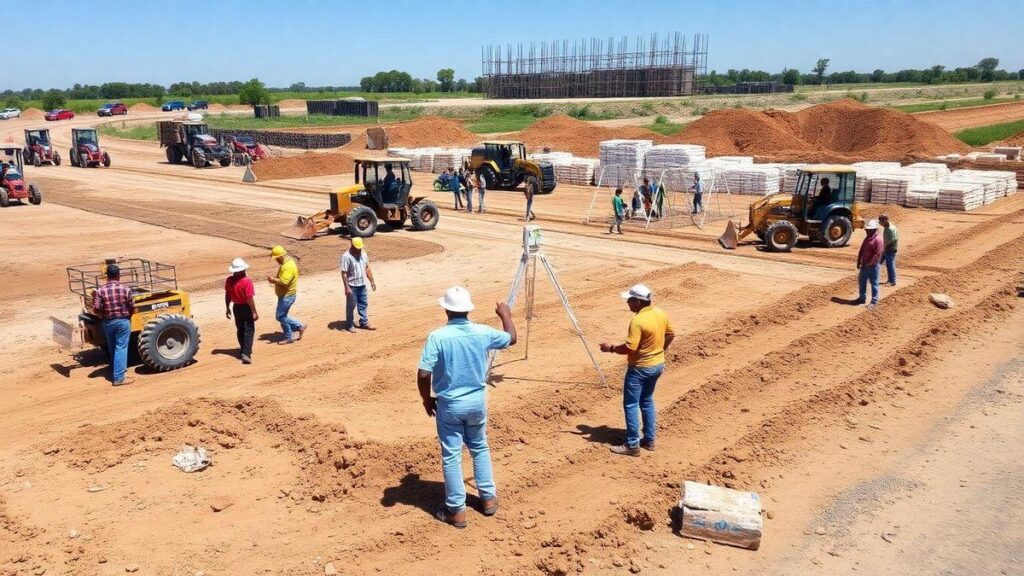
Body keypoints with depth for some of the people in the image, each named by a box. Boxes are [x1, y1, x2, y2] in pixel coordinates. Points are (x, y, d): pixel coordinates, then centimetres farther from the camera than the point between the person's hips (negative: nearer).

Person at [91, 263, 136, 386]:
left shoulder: (100, 290, -7)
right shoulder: (126, 289, -10)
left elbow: (96, 309, -10)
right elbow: (132, 308, -6)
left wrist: (104, 316, 10)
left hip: (108, 322, 3)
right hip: (123, 321, -3)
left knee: (112, 349, 17)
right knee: (121, 349, 0)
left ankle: (114, 373, 31)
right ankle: (118, 378, -2)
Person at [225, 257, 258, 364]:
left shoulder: (229, 280, -5)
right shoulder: (247, 281, -23)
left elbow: (227, 296, 5)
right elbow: (249, 299, -23)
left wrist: (227, 308, 17)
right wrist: (254, 312, -15)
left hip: (236, 307, 6)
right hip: (246, 307, -6)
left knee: (240, 329, 21)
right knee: (249, 330, 0)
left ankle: (243, 349, 37)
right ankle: (246, 354, -10)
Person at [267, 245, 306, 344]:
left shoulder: (288, 266, -24)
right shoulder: (286, 263, 9)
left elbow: (284, 282, -30)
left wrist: (274, 280, -18)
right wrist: (275, 279, 3)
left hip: (287, 296, -10)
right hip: (284, 295, 10)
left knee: (280, 316, -3)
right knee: (282, 316, 14)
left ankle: (299, 326, 7)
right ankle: (289, 337, 20)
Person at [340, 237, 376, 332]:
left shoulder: (363, 254, 4)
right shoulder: (346, 257, -17)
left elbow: (367, 268, 13)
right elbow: (344, 273, -18)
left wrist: (372, 281, 11)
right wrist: (347, 287, -22)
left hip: (362, 285, 6)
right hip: (352, 286, -6)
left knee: (363, 304, 13)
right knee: (351, 305, 5)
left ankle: (364, 323, 24)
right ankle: (349, 324, 17)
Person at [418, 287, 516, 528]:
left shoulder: (437, 337, -18)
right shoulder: (483, 333, -8)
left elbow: (423, 375, -18)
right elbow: (511, 338, 11)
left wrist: (427, 399, 0)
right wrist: (505, 315, 28)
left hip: (448, 404, -3)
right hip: (476, 402, 3)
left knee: (451, 456, 7)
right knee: (480, 448, 23)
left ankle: (456, 510, 14)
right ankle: (488, 498, 31)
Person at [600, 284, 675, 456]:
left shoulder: (638, 321, -25)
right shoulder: (661, 314, 1)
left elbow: (630, 347, -27)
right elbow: (670, 334, 13)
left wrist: (611, 348, -13)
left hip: (640, 368, -9)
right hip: (657, 365, 9)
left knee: (630, 405, 1)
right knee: (647, 401, 20)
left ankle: (632, 445, 4)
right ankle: (649, 440, 25)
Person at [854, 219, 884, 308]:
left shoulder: (878, 240, -16)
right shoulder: (867, 239, 11)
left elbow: (877, 254, -20)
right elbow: (861, 250, 15)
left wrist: (870, 264, -19)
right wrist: (859, 262, 9)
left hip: (873, 266, -9)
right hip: (864, 265, 9)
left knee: (874, 283, 1)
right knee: (861, 281, 16)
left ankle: (874, 301, 7)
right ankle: (862, 298, 30)